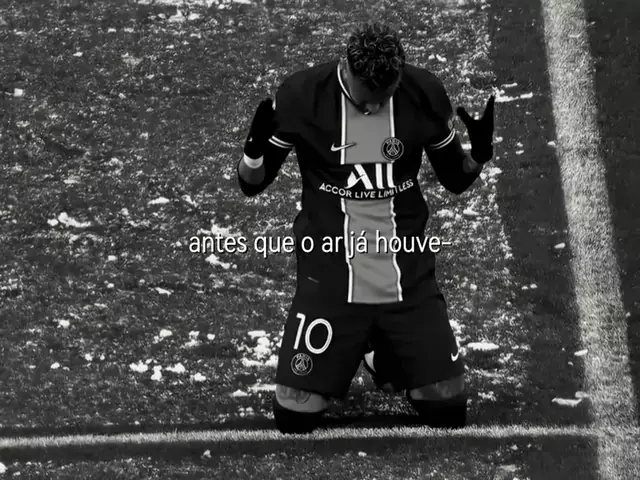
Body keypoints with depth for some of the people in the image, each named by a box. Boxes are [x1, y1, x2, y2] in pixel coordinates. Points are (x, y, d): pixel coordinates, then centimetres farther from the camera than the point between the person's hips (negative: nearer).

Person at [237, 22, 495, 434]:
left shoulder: (425, 94, -7)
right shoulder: (301, 96, -13)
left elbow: (456, 180, 7)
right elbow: (252, 184, -2)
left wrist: (480, 153, -15)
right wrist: (256, 147, -24)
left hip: (408, 277, 2)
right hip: (330, 280, -1)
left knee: (449, 413, 0)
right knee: (293, 418, -7)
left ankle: (385, 356, 31)